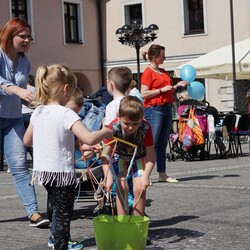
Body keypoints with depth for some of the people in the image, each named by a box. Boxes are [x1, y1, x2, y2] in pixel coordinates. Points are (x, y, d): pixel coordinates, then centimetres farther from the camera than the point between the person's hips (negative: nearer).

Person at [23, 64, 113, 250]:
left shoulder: (37, 113, 3)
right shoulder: (66, 114, -19)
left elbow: (27, 141, 15)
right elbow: (89, 138, -30)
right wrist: (106, 132, -12)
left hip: (42, 170, 7)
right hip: (62, 172, -7)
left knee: (58, 209, 25)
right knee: (64, 215, 1)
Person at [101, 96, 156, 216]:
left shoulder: (145, 128, -34)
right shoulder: (114, 128, -34)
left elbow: (151, 155, -28)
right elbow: (105, 154, -30)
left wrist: (145, 176, -39)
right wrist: (108, 176, -41)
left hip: (139, 157, 0)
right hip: (119, 156, 0)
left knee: (139, 189, -12)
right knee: (121, 188, -12)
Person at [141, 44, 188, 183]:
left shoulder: (163, 72, 18)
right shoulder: (148, 72, -7)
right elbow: (144, 94, -15)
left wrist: (178, 85, 13)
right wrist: (162, 89, -16)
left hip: (167, 108, 8)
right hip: (154, 110, -8)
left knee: (163, 144, 10)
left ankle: (162, 174, 14)